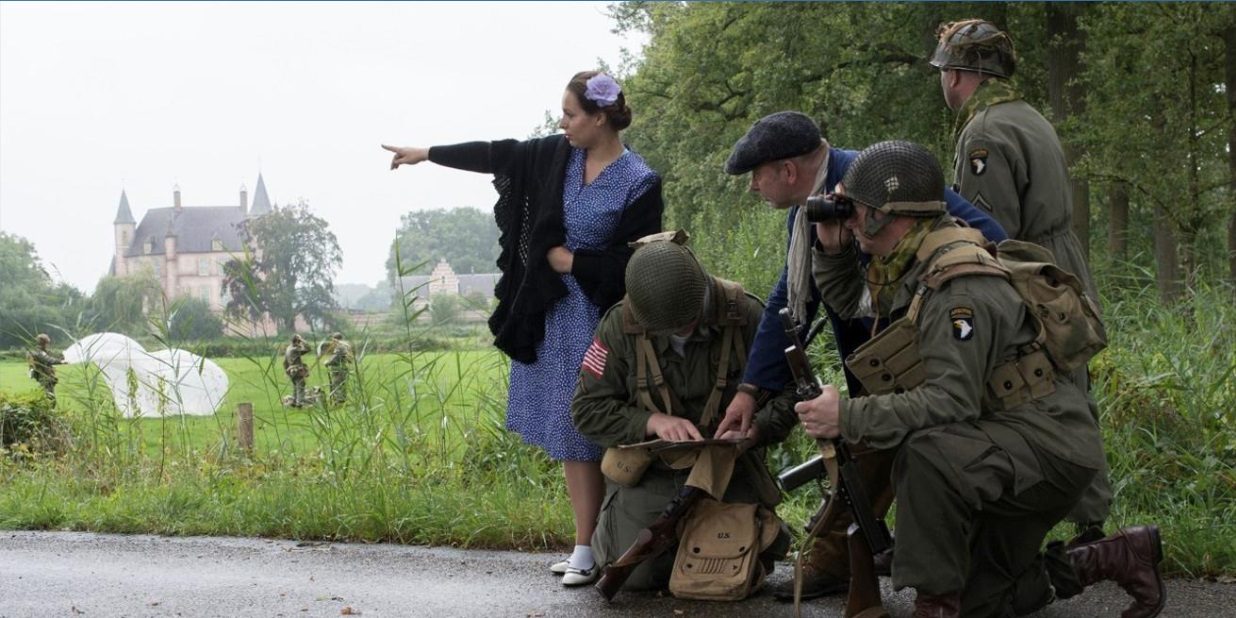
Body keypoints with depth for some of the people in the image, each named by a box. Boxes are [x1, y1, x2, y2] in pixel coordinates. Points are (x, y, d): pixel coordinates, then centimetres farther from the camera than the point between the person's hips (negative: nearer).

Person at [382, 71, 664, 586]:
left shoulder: (639, 184, -14)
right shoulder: (559, 154, 3)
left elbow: (631, 265, -14)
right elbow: (497, 155, 12)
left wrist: (568, 260, -9)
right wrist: (427, 153, 17)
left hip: (595, 322, -6)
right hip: (551, 313, 6)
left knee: (584, 431, -5)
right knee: (568, 429, 7)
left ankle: (587, 550, 2)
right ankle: (591, 542, 12)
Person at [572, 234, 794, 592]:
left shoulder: (745, 315, -13)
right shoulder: (620, 326, -12)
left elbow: (787, 393, -5)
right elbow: (587, 408, -8)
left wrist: (755, 430, -26)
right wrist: (652, 421, -24)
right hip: (650, 471, 0)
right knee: (637, 573, -13)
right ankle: (613, 523, 23)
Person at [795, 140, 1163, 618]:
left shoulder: (957, 285, -25)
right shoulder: (911, 268, 6)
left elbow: (952, 400, -32)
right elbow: (850, 300, 24)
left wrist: (848, 417, -29)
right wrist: (832, 247, 5)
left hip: (1048, 446, -11)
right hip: (1007, 451, 11)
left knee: (927, 453, -37)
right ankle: (1119, 558, 26)